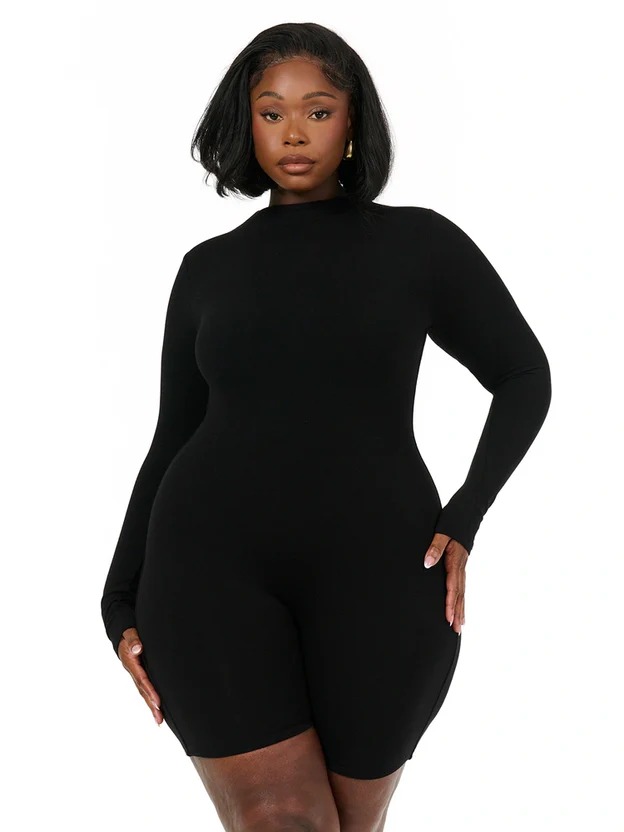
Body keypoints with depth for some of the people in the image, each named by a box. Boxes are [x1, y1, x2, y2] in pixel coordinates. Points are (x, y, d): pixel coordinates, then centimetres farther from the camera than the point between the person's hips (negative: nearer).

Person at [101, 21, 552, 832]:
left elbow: (524, 377, 13)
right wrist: (122, 604, 9)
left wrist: (463, 521, 0)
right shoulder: (208, 268, 12)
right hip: (215, 567, 1)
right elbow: (172, 441, 15)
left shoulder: (419, 243, 7)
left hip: (376, 575, 0)